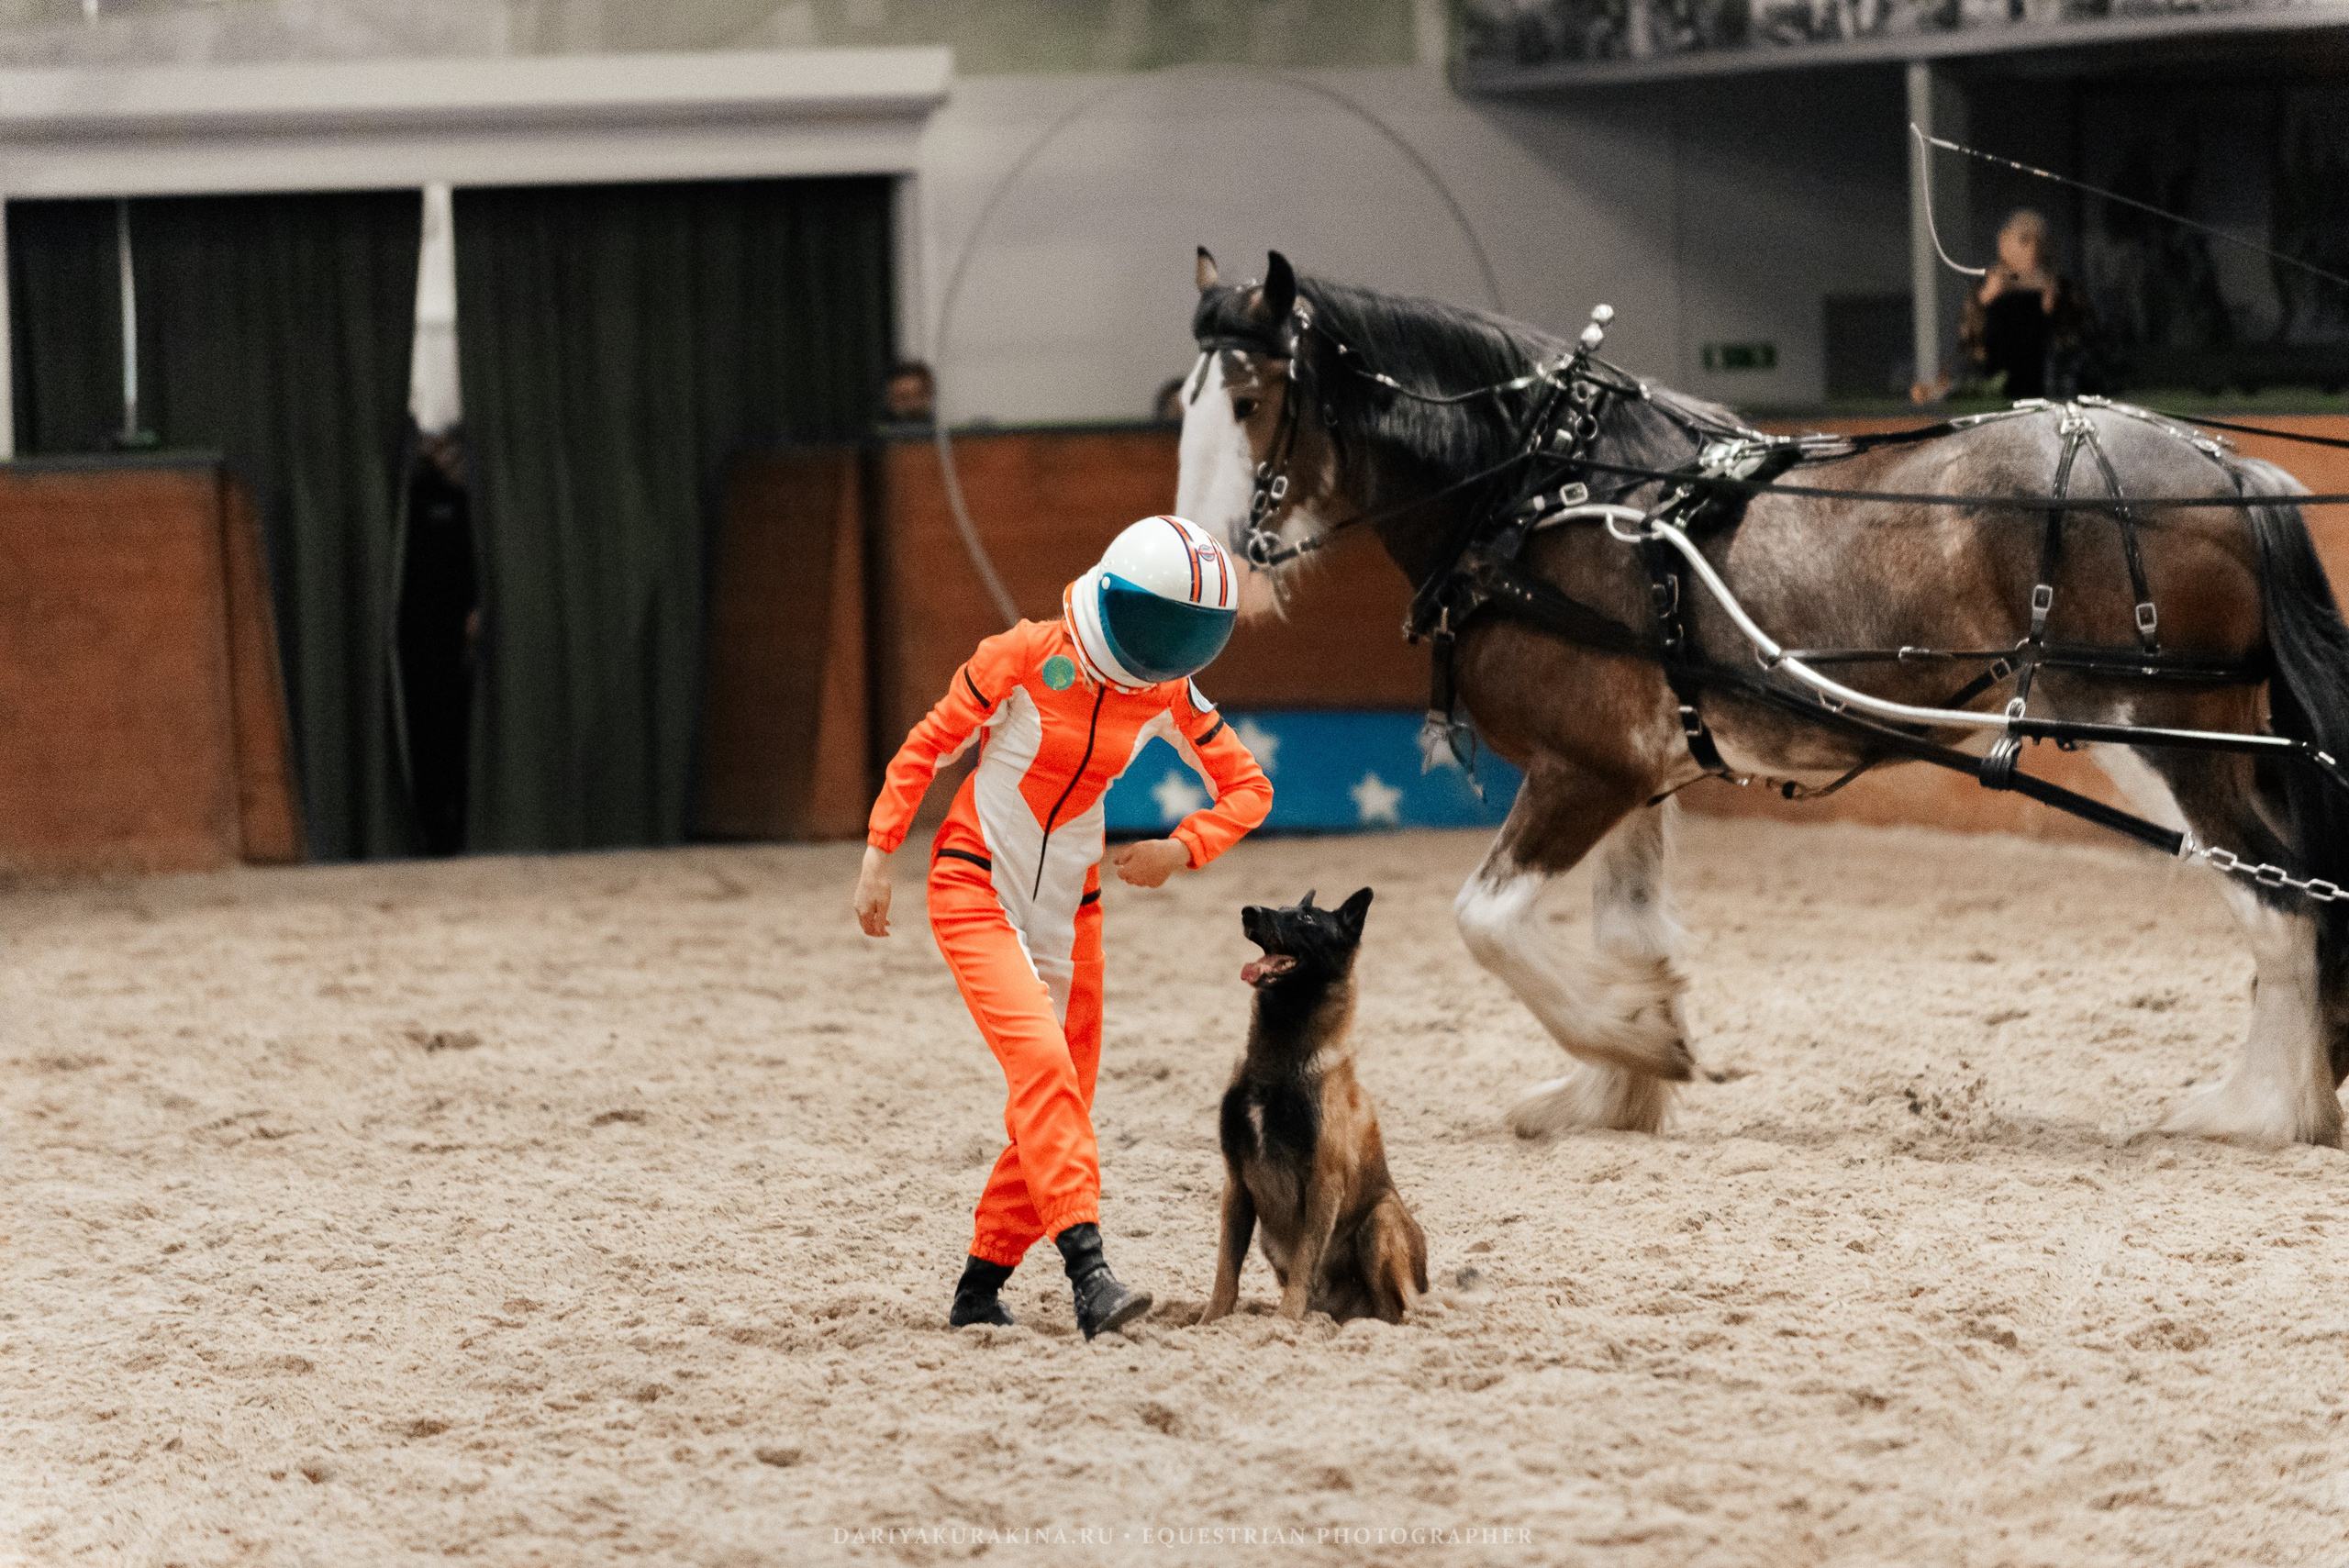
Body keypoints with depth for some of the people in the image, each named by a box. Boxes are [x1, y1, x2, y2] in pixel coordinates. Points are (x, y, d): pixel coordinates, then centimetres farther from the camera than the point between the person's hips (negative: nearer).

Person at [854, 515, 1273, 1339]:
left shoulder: (1168, 696, -4)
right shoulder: (1027, 656, -16)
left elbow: (1247, 786, 6)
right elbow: (929, 744, -6)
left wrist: (1181, 849, -11)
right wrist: (879, 854, -7)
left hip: (1067, 908, 6)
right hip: (975, 891, -6)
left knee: (1058, 1101, 4)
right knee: (1042, 1061, -23)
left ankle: (980, 1286, 18)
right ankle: (1087, 1269, -32)